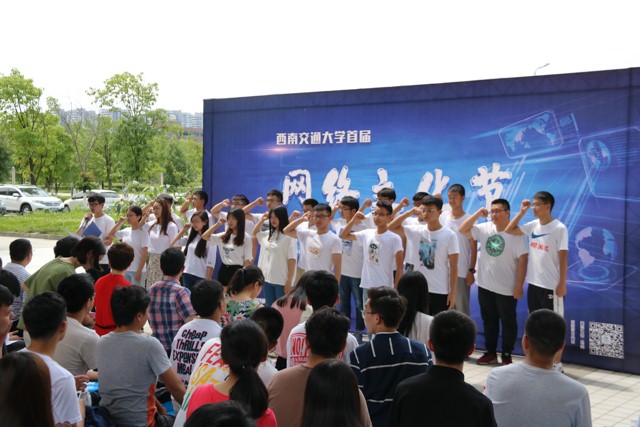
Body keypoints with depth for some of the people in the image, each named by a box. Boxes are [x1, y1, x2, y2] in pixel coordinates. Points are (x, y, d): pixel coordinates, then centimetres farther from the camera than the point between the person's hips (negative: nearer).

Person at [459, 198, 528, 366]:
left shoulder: (516, 233, -13)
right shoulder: (485, 228, 2)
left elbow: (522, 260, -14)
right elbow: (463, 229, 2)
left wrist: (519, 286, -15)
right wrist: (478, 213, -8)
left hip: (507, 288, -5)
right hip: (485, 286, 5)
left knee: (508, 322, 7)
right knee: (489, 321, 16)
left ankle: (507, 355, 18)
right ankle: (491, 352, 28)